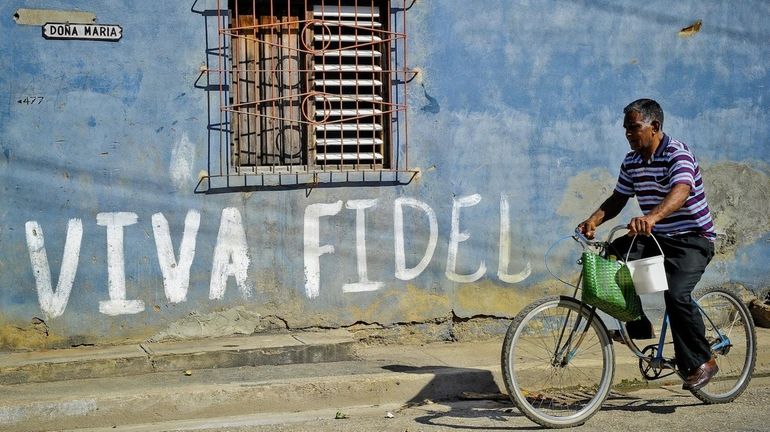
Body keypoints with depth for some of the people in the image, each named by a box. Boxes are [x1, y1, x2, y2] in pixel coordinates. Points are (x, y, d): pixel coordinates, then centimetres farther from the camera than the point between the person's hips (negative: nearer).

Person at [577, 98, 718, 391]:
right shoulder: (631, 162, 5)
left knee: (676, 293, -28)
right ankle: (638, 327, 3)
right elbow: (618, 198, 9)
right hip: (655, 237, 8)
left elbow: (680, 191, -37)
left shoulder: (678, 154, -18)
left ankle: (702, 362, -10)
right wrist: (594, 220, -11)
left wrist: (652, 217, -55)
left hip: (692, 239, -8)